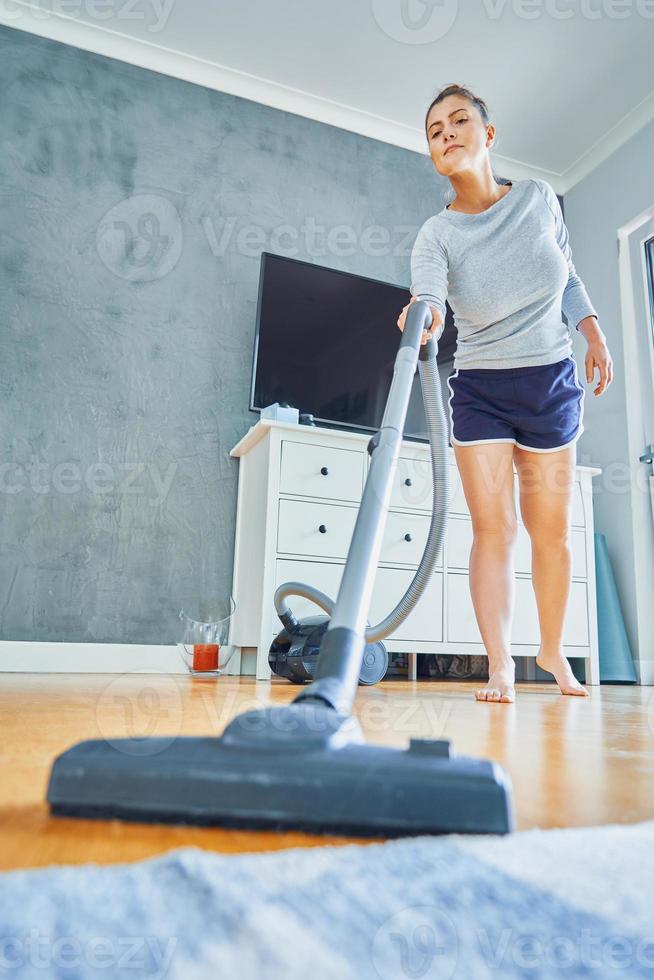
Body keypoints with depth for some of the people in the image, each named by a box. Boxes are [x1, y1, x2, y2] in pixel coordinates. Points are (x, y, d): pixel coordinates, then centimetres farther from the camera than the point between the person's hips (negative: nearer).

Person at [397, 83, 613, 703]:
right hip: (480, 390, -2)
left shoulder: (538, 198, -1)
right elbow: (428, 296, -30)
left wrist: (593, 333, 3)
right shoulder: (436, 234, -10)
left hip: (552, 382, 2)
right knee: (492, 526, -10)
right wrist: (423, 318, -52)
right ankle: (500, 664, -1)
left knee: (551, 530, 7)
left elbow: (568, 277, 13)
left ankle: (552, 652, 25)